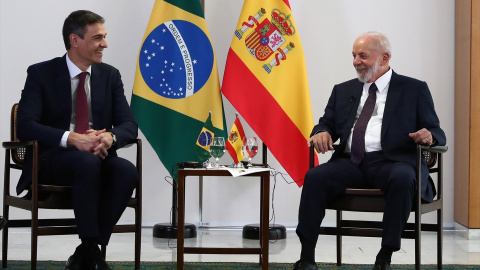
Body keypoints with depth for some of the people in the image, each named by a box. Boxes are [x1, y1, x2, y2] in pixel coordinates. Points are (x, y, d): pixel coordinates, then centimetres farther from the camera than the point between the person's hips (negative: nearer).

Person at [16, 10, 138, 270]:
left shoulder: (110, 75, 10)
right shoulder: (41, 73, -2)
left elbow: (129, 124, 3)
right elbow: (25, 125, -14)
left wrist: (110, 137, -22)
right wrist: (71, 138, -30)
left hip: (98, 156, 4)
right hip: (53, 159, -4)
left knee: (127, 170, -30)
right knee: (87, 162, -37)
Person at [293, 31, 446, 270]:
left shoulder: (414, 89, 11)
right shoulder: (343, 90, 23)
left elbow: (436, 133, 8)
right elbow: (326, 124, 21)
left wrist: (429, 136, -18)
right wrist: (321, 133, -5)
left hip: (392, 162, -3)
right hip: (351, 162, 3)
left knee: (402, 179, -38)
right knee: (314, 176, -26)